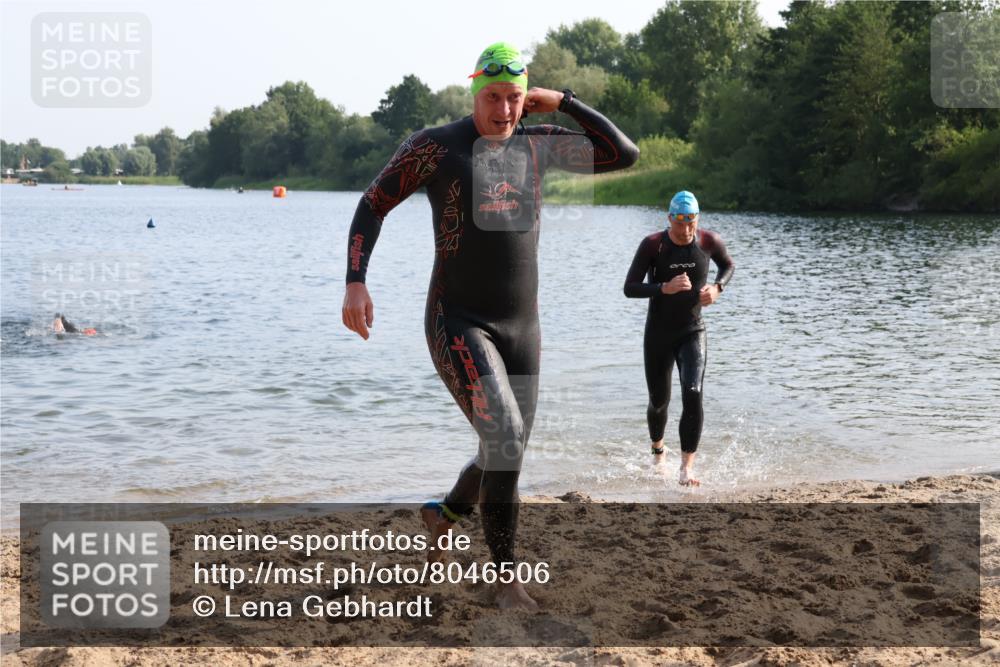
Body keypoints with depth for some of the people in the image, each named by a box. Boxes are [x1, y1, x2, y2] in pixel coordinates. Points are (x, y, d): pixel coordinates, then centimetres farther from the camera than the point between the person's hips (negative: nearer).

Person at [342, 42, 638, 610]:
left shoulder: (539, 144, 6)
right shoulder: (434, 146, -6)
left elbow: (625, 155, 3)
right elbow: (373, 205, 1)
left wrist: (562, 103, 0)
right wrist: (355, 282, -11)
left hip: (521, 327, 6)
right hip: (458, 325, -6)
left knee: (508, 453, 13)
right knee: (505, 436, -24)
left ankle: (444, 512, 46)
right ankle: (507, 579, -10)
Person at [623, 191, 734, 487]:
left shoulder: (709, 241, -7)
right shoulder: (652, 245, -14)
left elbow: (728, 266, 15)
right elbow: (629, 288, -15)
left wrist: (717, 287, -6)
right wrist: (665, 288, -31)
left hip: (692, 333, 0)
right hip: (658, 335, 0)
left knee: (693, 396, -20)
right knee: (659, 401, 12)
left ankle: (686, 468, -18)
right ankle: (658, 451, 42)